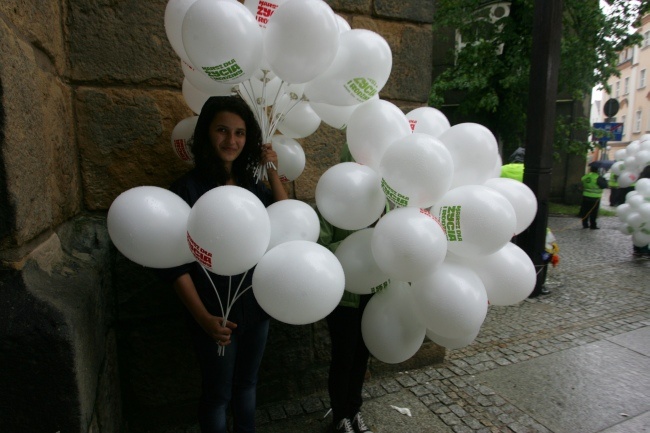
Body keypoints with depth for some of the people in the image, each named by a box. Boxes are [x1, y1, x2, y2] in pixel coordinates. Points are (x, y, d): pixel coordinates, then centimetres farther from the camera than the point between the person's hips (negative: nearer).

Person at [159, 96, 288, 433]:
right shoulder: (187, 189, -14)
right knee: (217, 393, 15)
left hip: (256, 306, 5)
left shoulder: (251, 185, 2)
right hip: (217, 314, -5)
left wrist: (273, 173, -6)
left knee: (247, 383, 23)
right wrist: (203, 317, -19)